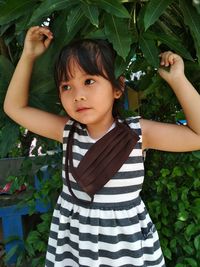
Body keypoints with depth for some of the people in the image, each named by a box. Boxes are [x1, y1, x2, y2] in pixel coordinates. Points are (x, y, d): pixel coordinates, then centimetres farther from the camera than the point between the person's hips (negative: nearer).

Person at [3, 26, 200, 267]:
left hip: (127, 241, -1)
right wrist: (28, 56, -6)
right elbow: (14, 107, 1)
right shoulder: (67, 131, -7)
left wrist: (177, 79, -18)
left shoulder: (137, 131, -14)